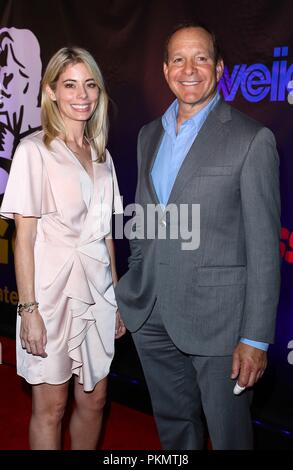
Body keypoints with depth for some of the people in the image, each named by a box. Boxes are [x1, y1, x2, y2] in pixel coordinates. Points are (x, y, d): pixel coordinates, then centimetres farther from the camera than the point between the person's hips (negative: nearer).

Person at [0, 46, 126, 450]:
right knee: (50, 408, 7)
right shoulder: (34, 150, -7)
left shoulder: (101, 155, 11)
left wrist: (117, 297, 12)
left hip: (97, 291, 6)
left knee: (94, 400, 15)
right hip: (52, 291, -5)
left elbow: (106, 233, 13)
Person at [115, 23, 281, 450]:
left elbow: (264, 245, -11)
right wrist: (132, 294, 14)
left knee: (228, 435, 12)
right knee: (173, 428, 22)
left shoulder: (252, 139, -9)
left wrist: (256, 337, -13)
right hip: (151, 316, 5)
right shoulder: (149, 135, 10)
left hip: (216, 316, -5)